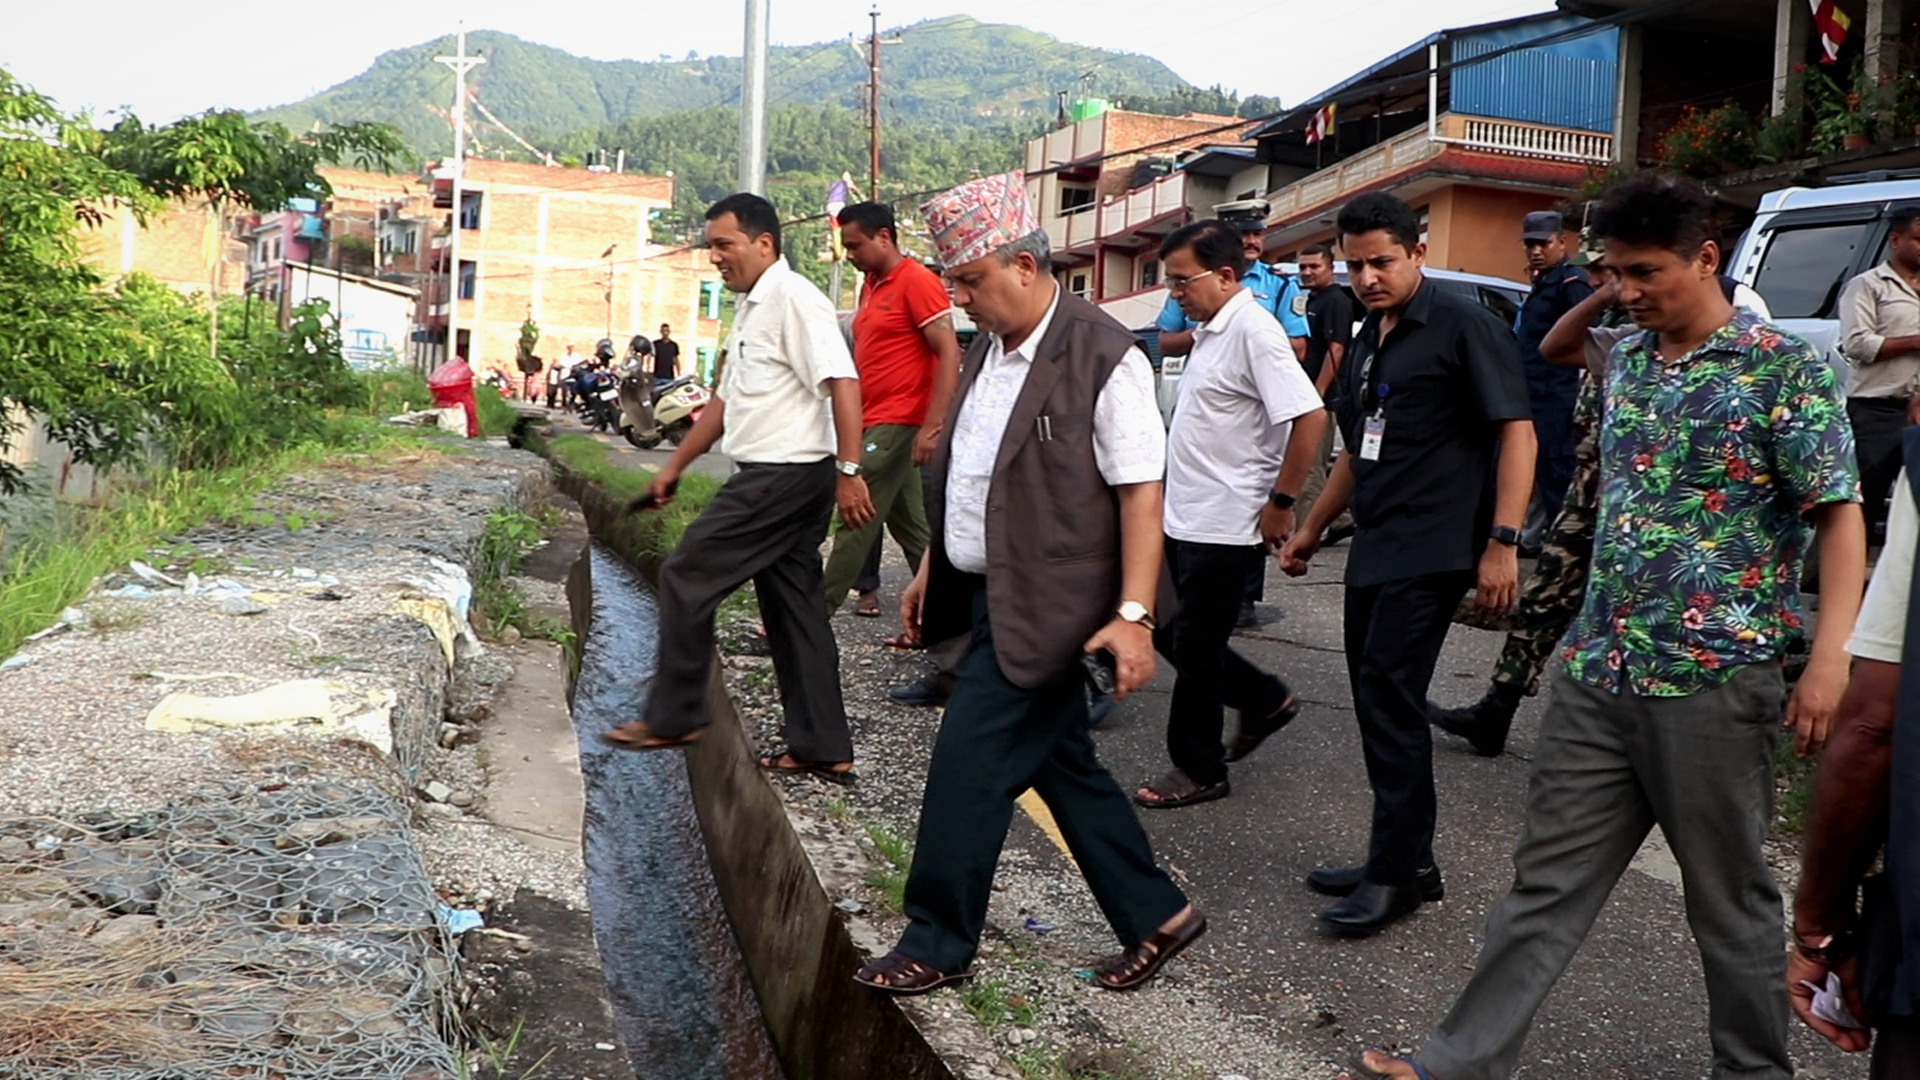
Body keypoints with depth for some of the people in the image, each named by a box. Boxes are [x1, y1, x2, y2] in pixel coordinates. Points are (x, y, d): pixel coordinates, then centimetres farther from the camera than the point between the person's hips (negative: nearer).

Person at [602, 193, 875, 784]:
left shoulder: (793, 299, -13)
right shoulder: (751, 309, 18)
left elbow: (842, 383, -22)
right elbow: (726, 400, 24)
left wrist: (849, 471, -27)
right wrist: (674, 466, 24)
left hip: (784, 475, -10)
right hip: (776, 476, 10)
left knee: (685, 578, -2)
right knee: (790, 603, 11)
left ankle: (672, 718, 10)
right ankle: (822, 748, 16)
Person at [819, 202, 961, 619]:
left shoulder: (917, 281, -11)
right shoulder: (871, 285, 16)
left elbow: (949, 355, -16)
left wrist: (931, 427, -23)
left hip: (897, 424, -10)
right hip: (873, 424, 10)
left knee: (857, 520, -7)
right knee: (909, 526, 12)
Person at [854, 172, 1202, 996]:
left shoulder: (1103, 358, -16)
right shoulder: (988, 352, 10)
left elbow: (1141, 494, -18)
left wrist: (1133, 615, -23)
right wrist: (932, 569, 19)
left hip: (1046, 610, -9)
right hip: (994, 598, 9)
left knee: (968, 768, -5)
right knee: (1061, 764, 15)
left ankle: (937, 945, 12)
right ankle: (1155, 915, 30)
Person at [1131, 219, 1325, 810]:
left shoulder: (1252, 330, -18)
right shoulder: (1210, 330, 11)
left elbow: (1309, 416, -26)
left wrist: (1281, 503, -21)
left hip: (1224, 526, -9)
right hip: (1185, 518, 9)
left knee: (1195, 650, 1)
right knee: (1170, 635, 15)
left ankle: (1198, 770, 17)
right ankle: (1265, 701, 32)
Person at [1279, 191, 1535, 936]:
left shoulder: (1462, 327, -7)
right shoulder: (1366, 343, 17)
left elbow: (1516, 433, -13)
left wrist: (1501, 542, -20)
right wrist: (1312, 529, 28)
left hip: (1430, 552, -8)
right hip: (1374, 550, 9)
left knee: (1389, 697, -11)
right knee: (1376, 700, 9)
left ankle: (1396, 870, -1)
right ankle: (1405, 862, 20)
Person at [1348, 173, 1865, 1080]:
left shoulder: (1784, 369, -7)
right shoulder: (1627, 360, 12)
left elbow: (1838, 513, -11)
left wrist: (1829, 659, -21)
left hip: (1713, 681, -6)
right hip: (1596, 673, 6)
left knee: (1731, 900, 9)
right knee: (1546, 883, 10)